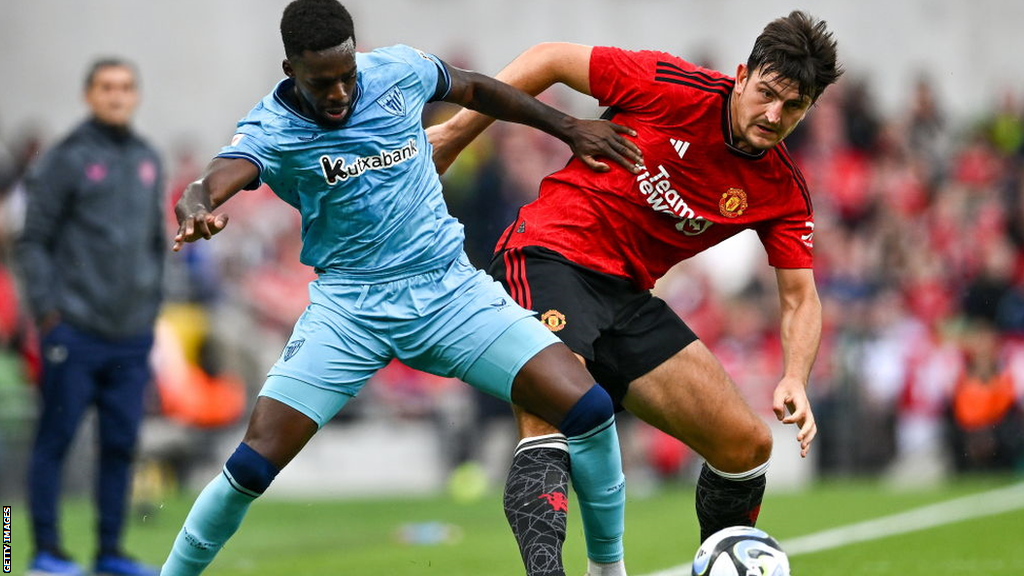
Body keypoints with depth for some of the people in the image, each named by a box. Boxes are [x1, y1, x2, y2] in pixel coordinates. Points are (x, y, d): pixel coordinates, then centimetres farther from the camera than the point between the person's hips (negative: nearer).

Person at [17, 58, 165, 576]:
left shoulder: (148, 161, 13)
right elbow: (33, 241, -4)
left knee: (121, 442, 6)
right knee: (56, 438, -2)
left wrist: (151, 309, 14)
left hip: (132, 337, 5)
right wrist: (47, 310, -11)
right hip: (75, 332, -5)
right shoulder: (66, 160, -4)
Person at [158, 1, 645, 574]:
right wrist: (197, 212, -58)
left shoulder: (397, 71, -4)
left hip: (449, 286, 2)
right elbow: (208, 187, -34)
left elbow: (475, 89, 18)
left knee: (590, 408, -12)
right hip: (349, 307, -2)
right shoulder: (272, 129, -14)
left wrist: (569, 128, 17)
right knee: (253, 465, -15)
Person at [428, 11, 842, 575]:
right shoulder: (673, 88, -13)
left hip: (628, 297, 6)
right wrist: (454, 133, -1)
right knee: (552, 421, -31)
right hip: (550, 258, -6)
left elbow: (800, 299, 3)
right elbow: (550, 60, -3)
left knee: (747, 444, 0)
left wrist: (794, 379, -18)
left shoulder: (783, 191, 1)